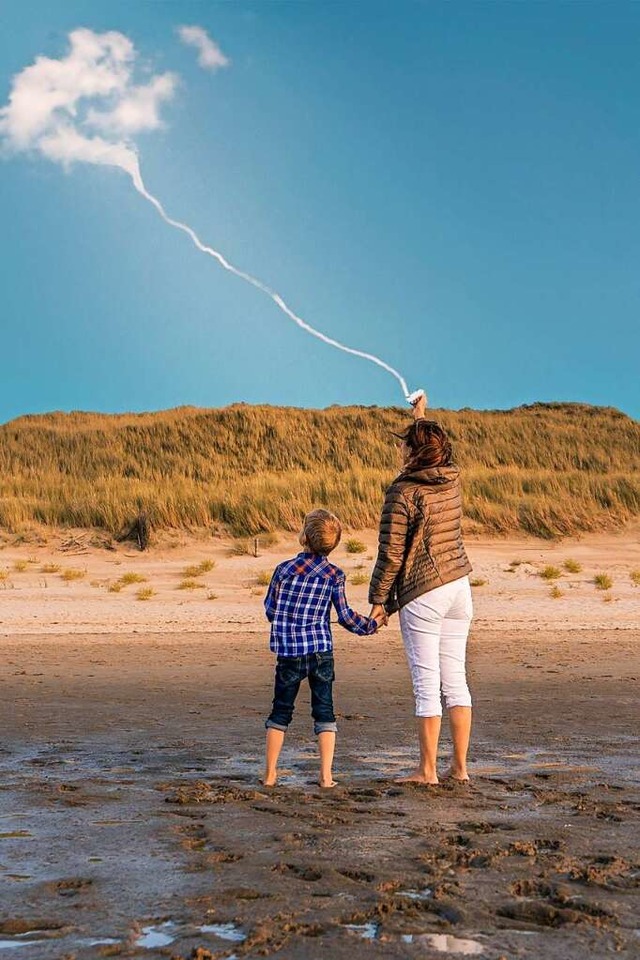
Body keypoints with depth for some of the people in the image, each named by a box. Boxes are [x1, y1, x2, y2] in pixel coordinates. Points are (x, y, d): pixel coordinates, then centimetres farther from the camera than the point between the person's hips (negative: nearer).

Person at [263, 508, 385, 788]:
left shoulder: (284, 569, -6)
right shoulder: (334, 575, -3)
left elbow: (270, 610, 2)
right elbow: (345, 616, -3)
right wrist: (371, 624, 13)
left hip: (289, 653, 0)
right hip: (322, 652, 0)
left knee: (281, 711, 11)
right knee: (324, 711, 8)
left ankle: (270, 773, 14)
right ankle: (326, 775, 3)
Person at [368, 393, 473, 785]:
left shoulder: (402, 493, -12)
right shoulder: (453, 478, 5)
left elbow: (391, 554, -11)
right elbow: (439, 452, 30)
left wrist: (378, 600, -1)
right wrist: (422, 416, 43)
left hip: (422, 594, -6)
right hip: (459, 585, 7)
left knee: (427, 683, -1)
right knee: (455, 678, 9)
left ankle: (427, 770, 5)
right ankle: (460, 767, 13)